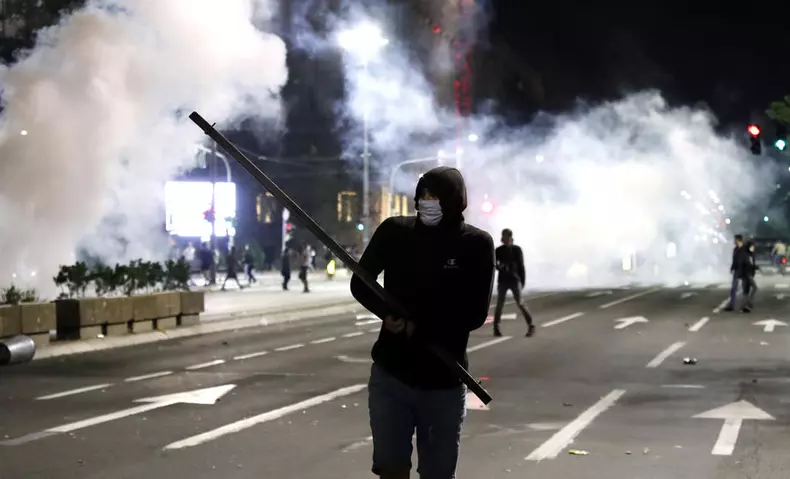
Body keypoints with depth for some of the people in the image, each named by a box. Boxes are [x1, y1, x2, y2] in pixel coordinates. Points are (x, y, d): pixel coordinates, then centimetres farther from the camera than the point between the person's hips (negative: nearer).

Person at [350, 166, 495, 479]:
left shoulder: (476, 244, -7)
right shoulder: (394, 231, -1)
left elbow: (475, 314, -10)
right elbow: (360, 283, 6)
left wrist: (417, 327, -16)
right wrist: (389, 314, -13)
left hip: (445, 382, -1)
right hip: (390, 375, 1)